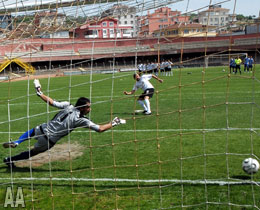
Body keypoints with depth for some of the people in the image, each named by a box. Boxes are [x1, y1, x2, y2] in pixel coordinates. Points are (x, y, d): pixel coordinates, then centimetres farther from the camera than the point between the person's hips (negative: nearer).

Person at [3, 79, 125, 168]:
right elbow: (100, 129, -13)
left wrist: (39, 93, 17)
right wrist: (113, 123, 1)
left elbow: (51, 102, 3)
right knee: (34, 151, 21)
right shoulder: (81, 120, -14)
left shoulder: (67, 105, -3)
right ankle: (10, 160, 24)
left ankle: (15, 143, 16)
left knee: (32, 131, 38)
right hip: (49, 140, -4)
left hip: (43, 129, 4)